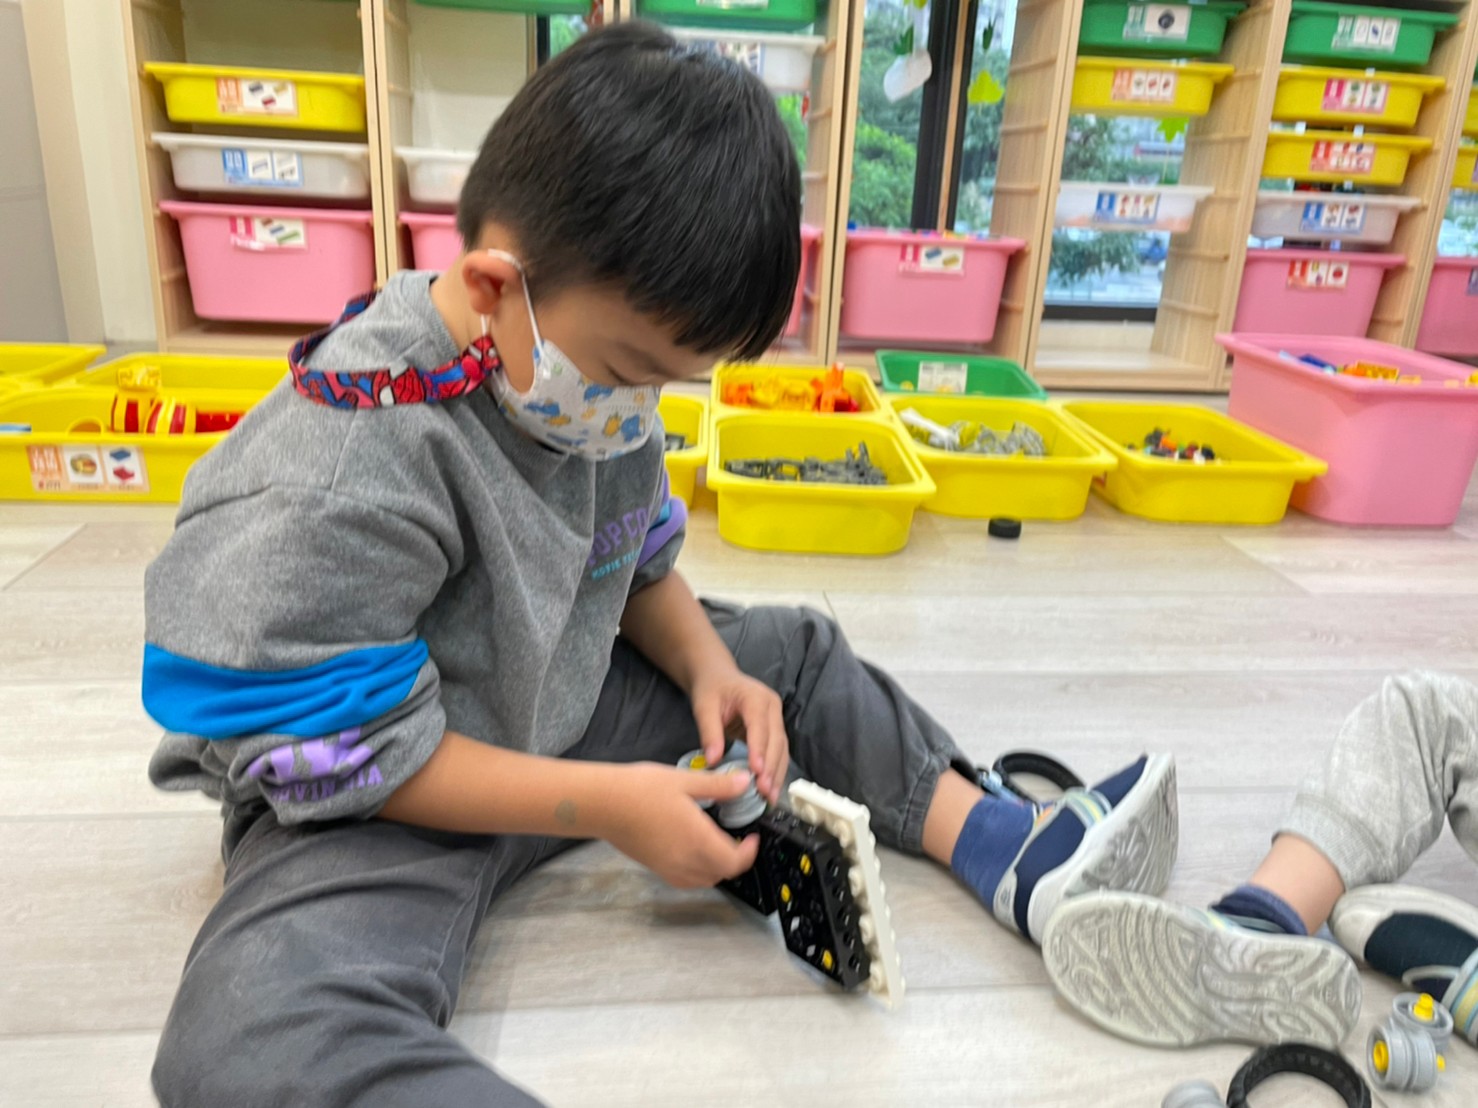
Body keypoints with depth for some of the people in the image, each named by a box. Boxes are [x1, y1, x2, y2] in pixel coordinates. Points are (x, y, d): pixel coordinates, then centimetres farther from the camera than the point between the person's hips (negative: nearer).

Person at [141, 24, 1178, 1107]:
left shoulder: (605, 393, -5)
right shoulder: (338, 476, -29)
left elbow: (637, 568, 10)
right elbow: (341, 753, -24)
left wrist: (709, 667, -9)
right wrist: (606, 803, -24)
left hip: (566, 708, 7)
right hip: (373, 798, -6)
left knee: (792, 653, 5)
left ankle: (1015, 855, 2)